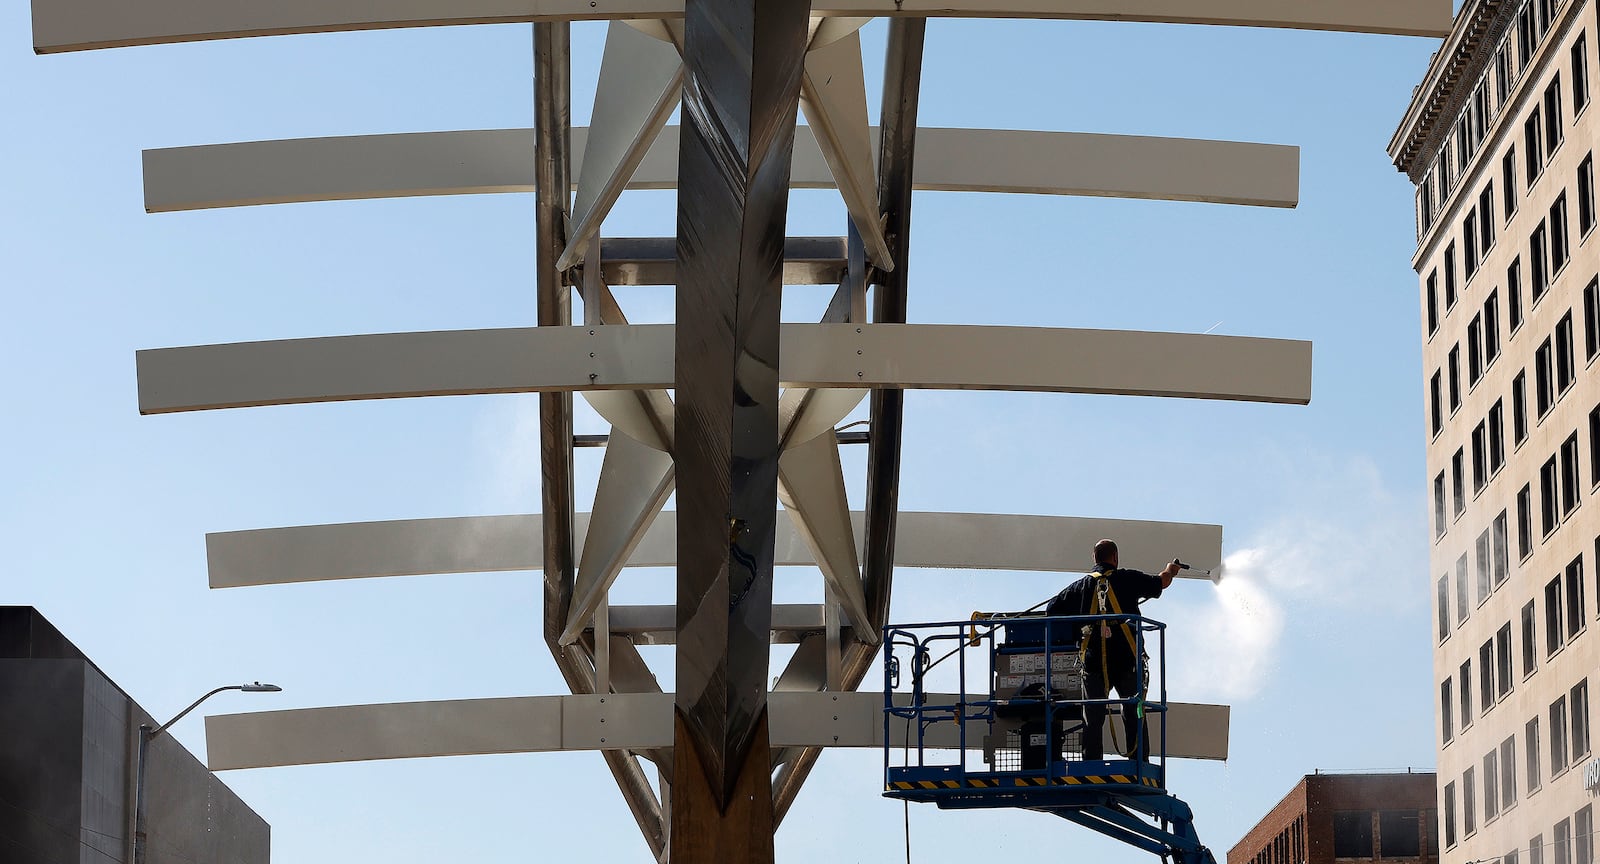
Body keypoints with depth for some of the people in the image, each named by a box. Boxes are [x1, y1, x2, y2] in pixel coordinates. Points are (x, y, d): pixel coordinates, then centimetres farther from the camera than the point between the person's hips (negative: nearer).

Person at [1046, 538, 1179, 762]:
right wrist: (1170, 570, 41)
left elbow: (1051, 610, 9)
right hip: (1127, 661, -1)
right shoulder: (1128, 579, 3)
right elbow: (1161, 582, 18)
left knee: (1092, 719, 5)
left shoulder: (1081, 586, 7)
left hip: (1094, 662, 1)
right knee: (1134, 717, 9)